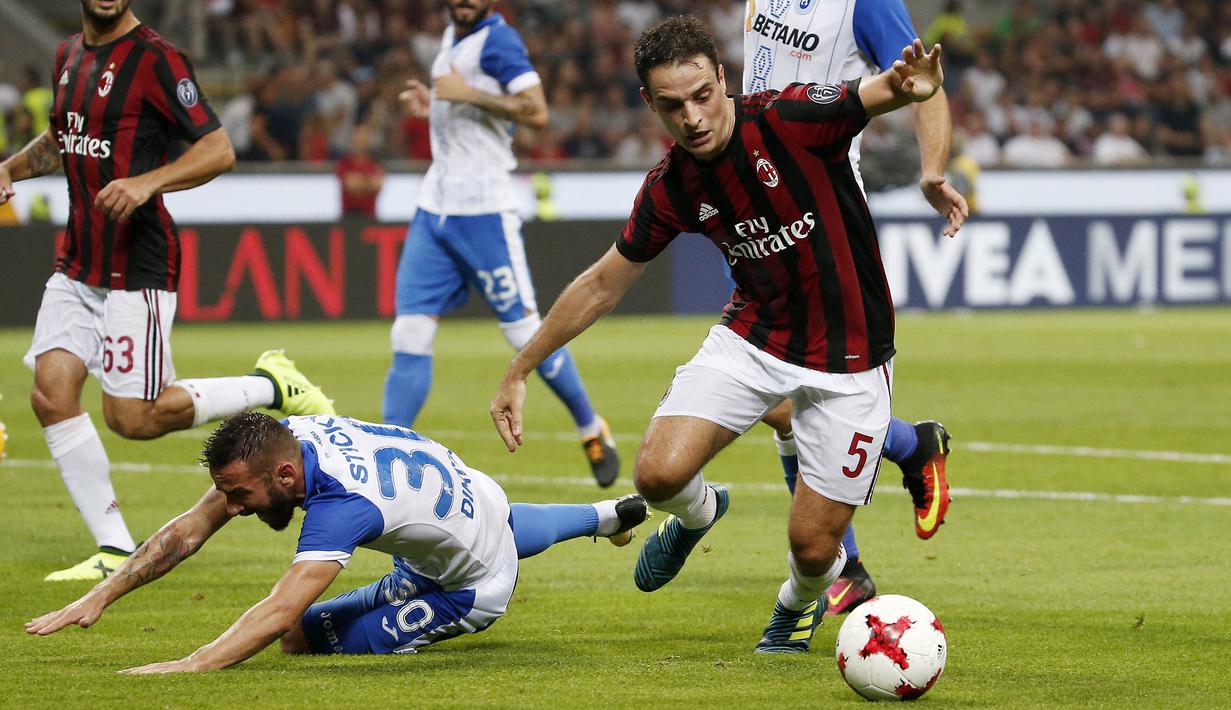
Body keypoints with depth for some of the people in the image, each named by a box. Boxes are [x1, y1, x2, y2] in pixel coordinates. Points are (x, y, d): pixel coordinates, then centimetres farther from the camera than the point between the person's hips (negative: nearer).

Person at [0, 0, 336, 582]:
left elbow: (219, 150, -14)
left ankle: (272, 386, 15)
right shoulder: (68, 55, 13)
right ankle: (116, 550, 1)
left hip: (136, 266, -7)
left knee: (133, 418, -6)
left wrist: (146, 182, -28)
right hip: (76, 263, 7)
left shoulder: (154, 60, -11)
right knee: (52, 394, -6)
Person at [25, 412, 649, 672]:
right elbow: (190, 529, -18)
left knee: (304, 636, -10)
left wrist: (189, 666, -67)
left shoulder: (344, 501, -45)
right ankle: (607, 516, 65)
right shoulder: (283, 438, -22)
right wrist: (99, 597, -26)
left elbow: (281, 615, -56)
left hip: (472, 587, -8)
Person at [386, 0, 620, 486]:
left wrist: (467, 93, -22)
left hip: (483, 212, -7)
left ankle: (592, 431, 18)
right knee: (410, 336, 0)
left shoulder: (497, 39, -11)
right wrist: (432, 105, 11)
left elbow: (536, 112, -23)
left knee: (524, 331, -1)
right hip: (434, 208, 8)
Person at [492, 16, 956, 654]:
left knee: (813, 547, -4)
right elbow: (603, 284, 6)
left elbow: (883, 92, -34)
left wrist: (912, 85, -60)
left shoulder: (789, 120, -21)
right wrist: (518, 371, 9)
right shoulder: (669, 188, -7)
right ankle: (697, 513, 22)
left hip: (849, 359, -3)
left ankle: (800, 601, 37)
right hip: (753, 336, 3)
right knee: (658, 474, -18)